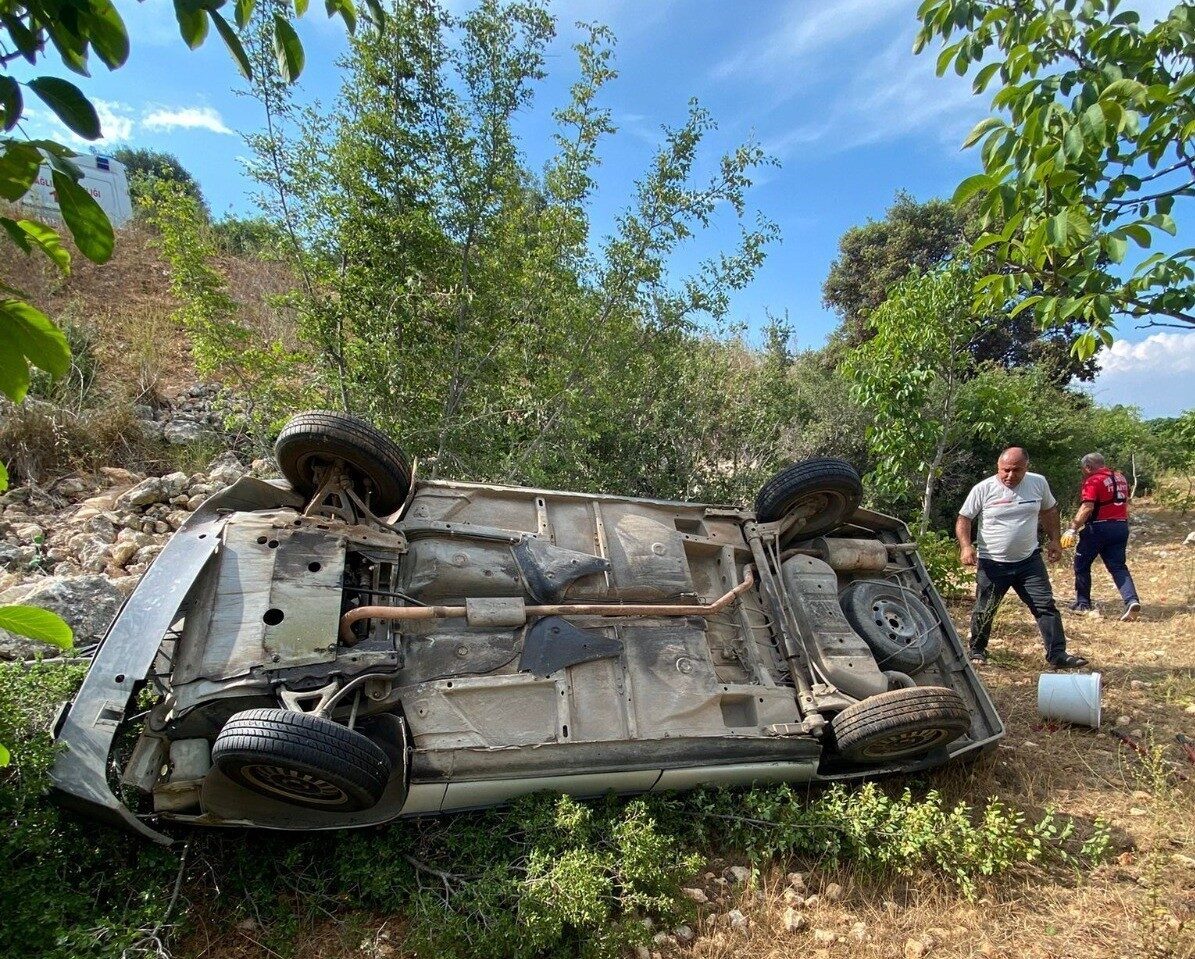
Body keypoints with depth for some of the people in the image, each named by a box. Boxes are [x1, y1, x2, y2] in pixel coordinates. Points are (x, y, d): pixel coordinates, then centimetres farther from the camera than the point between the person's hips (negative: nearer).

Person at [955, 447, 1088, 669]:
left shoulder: (1038, 483, -1)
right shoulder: (983, 489, -11)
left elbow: (1049, 511, 16)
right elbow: (964, 519, -5)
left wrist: (1054, 540, 10)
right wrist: (966, 546, -19)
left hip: (1029, 560, 2)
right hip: (992, 563, -2)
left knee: (1046, 606, 0)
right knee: (984, 611, 8)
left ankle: (1058, 655, 9)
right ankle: (977, 650, 26)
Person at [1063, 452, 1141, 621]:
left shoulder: (1093, 481, -13)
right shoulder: (1120, 478, 13)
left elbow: (1087, 507, -23)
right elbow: (1123, 502, 24)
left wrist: (1072, 530, -23)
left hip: (1099, 527, -7)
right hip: (1121, 527, 7)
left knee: (1082, 564, 10)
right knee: (1118, 566, 7)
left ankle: (1083, 602, 17)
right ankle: (1132, 600, -13)